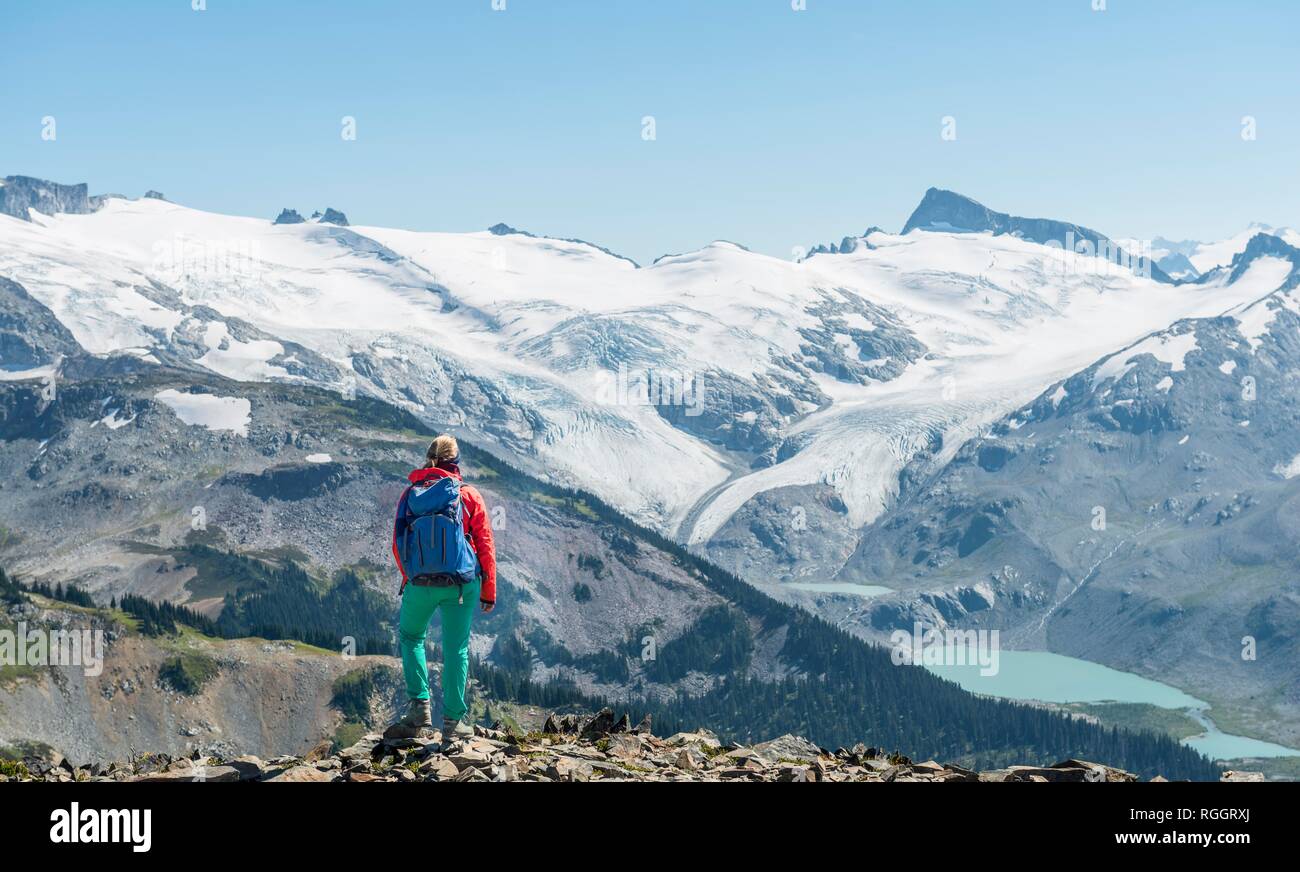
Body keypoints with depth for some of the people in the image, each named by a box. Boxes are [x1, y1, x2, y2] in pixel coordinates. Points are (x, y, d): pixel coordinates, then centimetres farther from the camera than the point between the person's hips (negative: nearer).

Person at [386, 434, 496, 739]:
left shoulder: (411, 495, 4)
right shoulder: (470, 496, 0)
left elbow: (399, 546, 9)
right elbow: (485, 546, 1)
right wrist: (489, 592, 9)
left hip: (420, 584, 1)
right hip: (462, 585, -1)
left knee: (411, 637, 23)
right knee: (456, 649, 8)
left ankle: (420, 706, 10)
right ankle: (453, 719, 11)